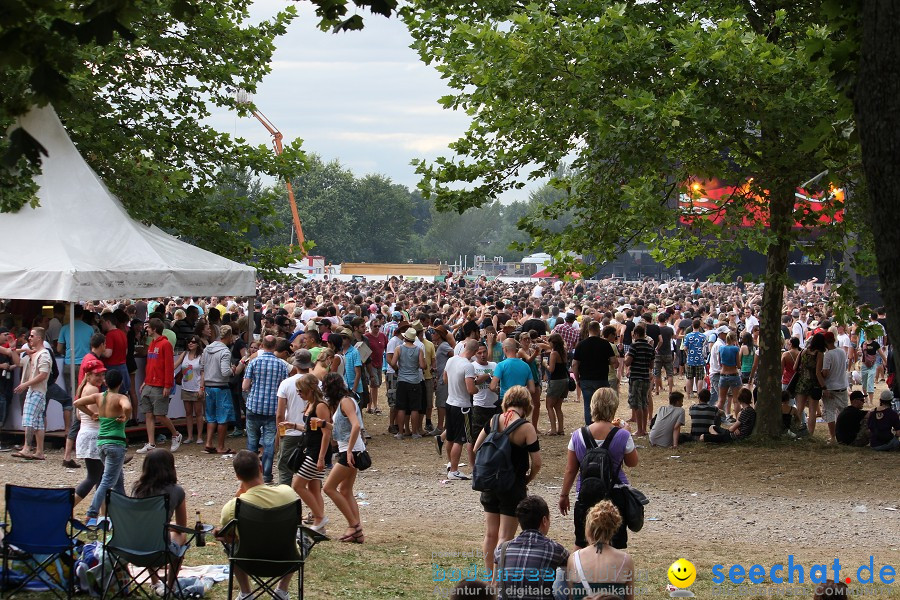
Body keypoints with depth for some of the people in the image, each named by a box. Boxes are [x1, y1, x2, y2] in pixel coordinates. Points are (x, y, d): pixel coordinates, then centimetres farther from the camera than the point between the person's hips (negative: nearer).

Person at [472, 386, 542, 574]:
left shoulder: (492, 422, -2)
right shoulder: (526, 428, -14)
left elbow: (476, 450, 5)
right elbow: (536, 463, -14)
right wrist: (527, 480, 5)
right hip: (513, 488, -4)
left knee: (490, 534, 14)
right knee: (505, 537, 1)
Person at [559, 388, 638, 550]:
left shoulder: (578, 436, -7)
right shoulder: (622, 436, -12)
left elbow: (570, 470, 0)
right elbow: (632, 463, 4)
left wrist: (564, 495, 13)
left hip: (586, 494, 1)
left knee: (581, 544, 12)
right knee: (616, 545, 7)